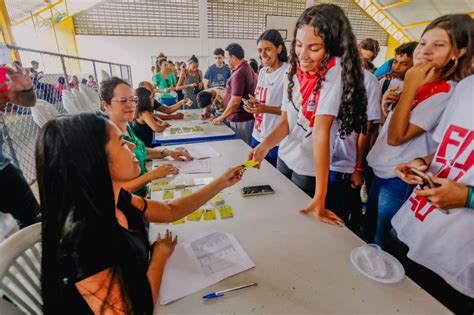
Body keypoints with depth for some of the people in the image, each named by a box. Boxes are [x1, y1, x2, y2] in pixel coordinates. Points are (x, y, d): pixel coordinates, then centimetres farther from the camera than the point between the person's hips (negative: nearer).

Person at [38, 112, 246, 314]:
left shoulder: (115, 199, -11)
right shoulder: (83, 241, -34)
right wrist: (160, 254, -14)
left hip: (140, 295, 6)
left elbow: (171, 211, 1)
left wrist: (221, 183, -2)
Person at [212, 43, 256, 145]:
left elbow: (235, 102, -23)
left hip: (239, 120, -10)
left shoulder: (238, 73, -19)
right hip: (248, 117, 10)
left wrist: (221, 117, -12)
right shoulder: (248, 69, 12)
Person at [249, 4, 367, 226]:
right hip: (285, 157, 6)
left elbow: (321, 129, -32)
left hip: (309, 167, -6)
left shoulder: (335, 70, -22)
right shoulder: (296, 70, -4)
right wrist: (265, 145, -24)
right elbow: (286, 121, -4)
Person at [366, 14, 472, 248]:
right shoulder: (420, 84, 8)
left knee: (379, 242, 10)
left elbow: (396, 137, -25)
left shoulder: (446, 92, -18)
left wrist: (409, 88, -26)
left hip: (400, 178, -8)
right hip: (381, 170, 8)